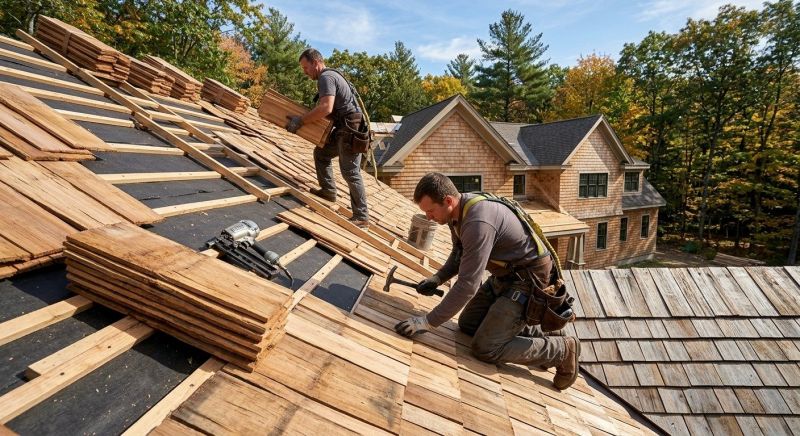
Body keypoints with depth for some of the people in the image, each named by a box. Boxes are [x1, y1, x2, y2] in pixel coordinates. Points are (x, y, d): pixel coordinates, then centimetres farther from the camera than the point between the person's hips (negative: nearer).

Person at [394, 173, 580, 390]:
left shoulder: (479, 223, -32)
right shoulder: (459, 211, -2)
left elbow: (468, 285, -32)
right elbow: (459, 255, 15)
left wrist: (428, 322, -27)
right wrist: (437, 278, -1)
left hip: (527, 280, -10)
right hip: (505, 274, 10)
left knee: (485, 349, -11)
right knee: (467, 324, 14)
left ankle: (562, 349, 5)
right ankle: (539, 334, 23)